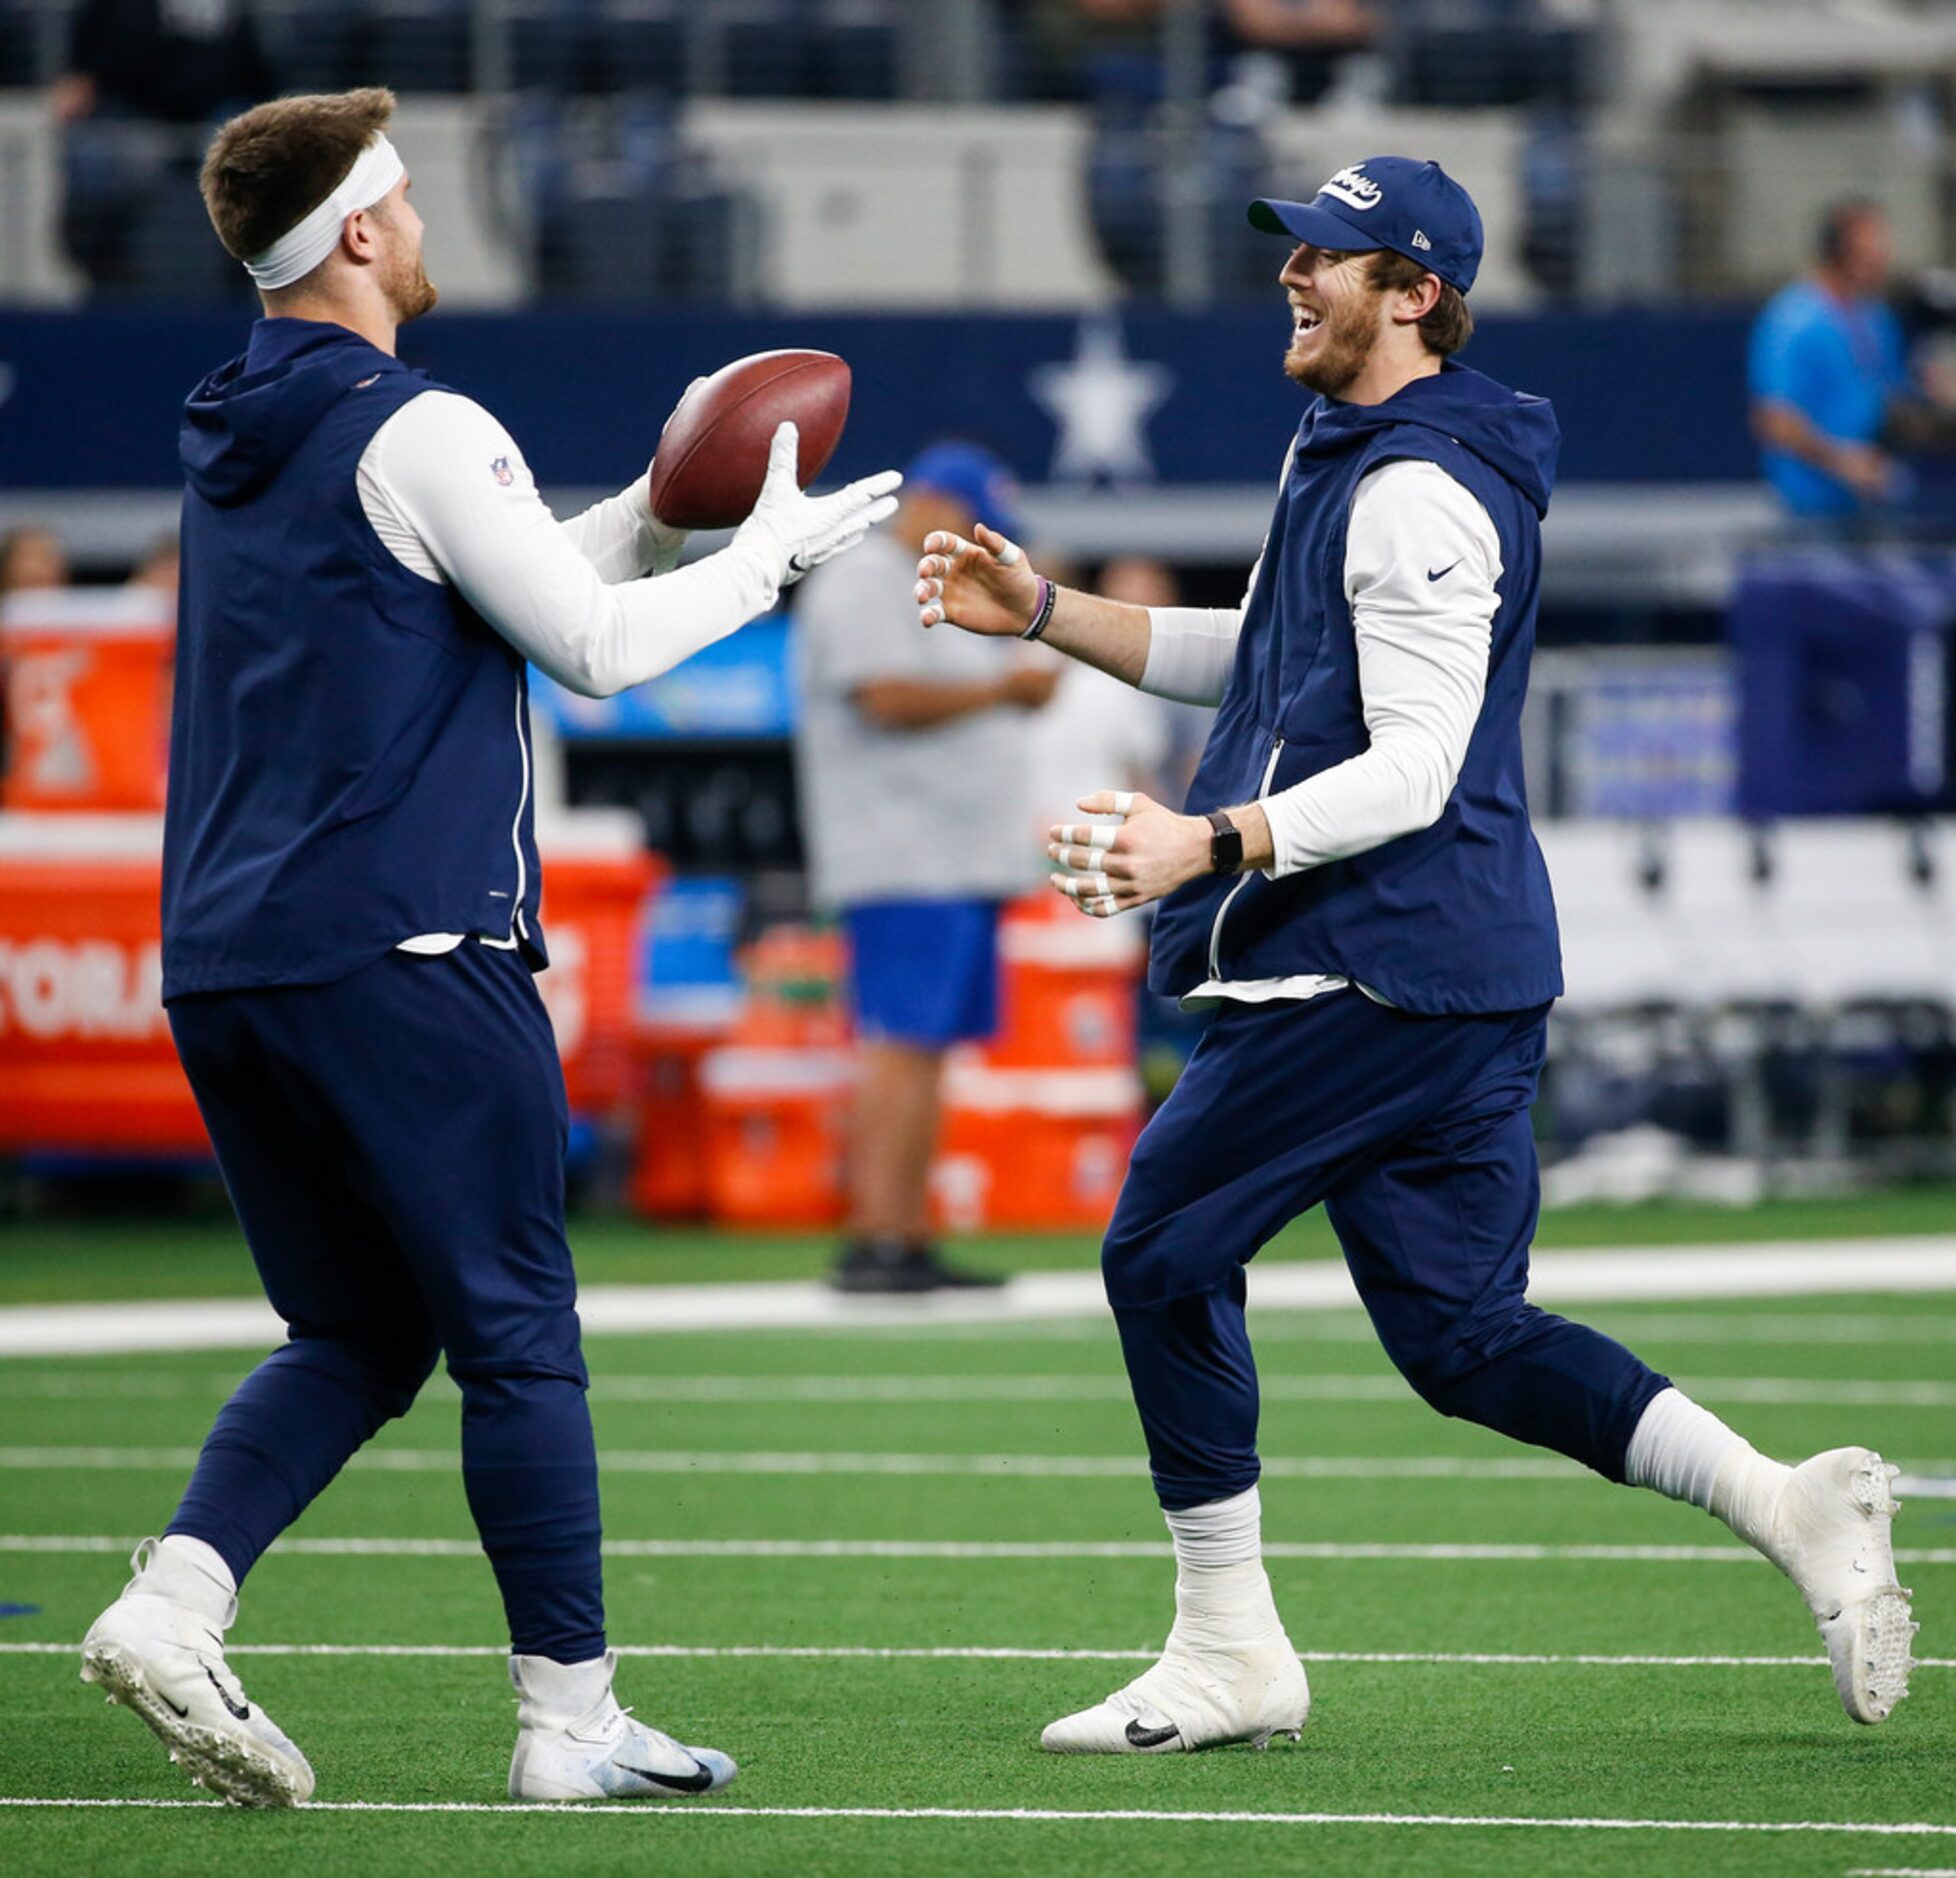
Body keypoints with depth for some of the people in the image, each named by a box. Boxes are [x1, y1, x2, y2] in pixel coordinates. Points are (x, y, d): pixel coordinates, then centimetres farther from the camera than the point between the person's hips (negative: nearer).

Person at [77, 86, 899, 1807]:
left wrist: (663, 505, 18)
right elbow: (595, 645, -11)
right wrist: (768, 555, 2)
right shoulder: (413, 434, -10)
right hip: (399, 955, -8)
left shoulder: (235, 444, 16)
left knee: (353, 1338, 14)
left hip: (223, 960, 8)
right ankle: (571, 1719, 3)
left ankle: (173, 1602, -7)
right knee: (519, 1338, 1)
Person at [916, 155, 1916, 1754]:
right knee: (1464, 1334, 9)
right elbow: (1248, 663, 31)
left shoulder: (1418, 494, -15)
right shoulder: (1337, 463, 18)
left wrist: (1211, 846, -32)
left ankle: (1228, 1650, 3)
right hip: (1470, 967, 10)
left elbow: (1410, 770, -22)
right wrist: (1042, 614, 23)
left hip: (1380, 965, -10)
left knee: (1165, 1251, -1)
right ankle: (1787, 1504, 0)